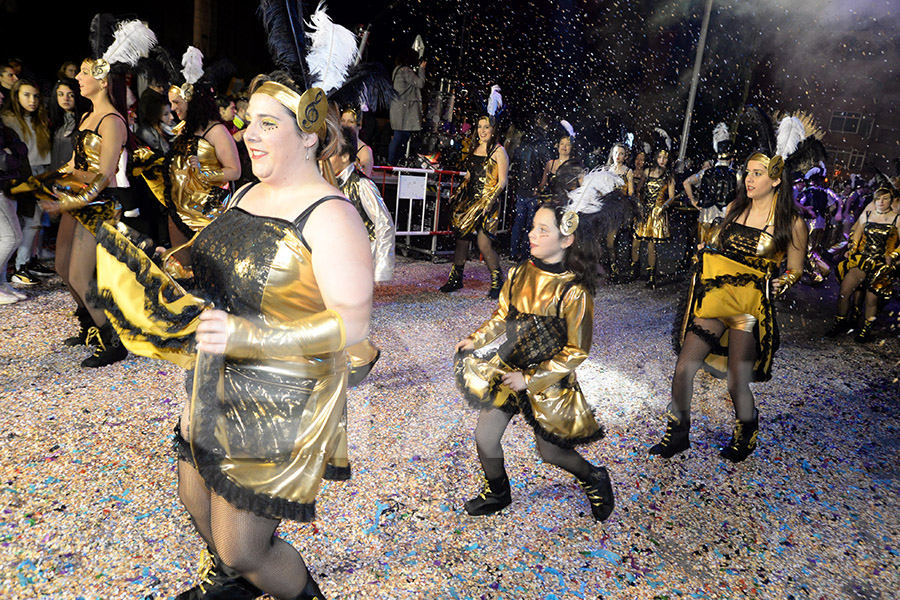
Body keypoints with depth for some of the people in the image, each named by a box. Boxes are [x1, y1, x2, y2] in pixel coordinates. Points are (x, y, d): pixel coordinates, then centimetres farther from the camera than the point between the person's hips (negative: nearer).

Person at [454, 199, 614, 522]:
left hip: (547, 381, -5)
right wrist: (475, 339, -1)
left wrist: (529, 379, -18)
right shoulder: (521, 273, -6)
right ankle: (497, 492, 39)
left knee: (549, 452, 11)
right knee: (484, 439, 9)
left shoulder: (574, 292, -22)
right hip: (508, 368, 5)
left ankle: (593, 478, 43)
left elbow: (575, 352, -17)